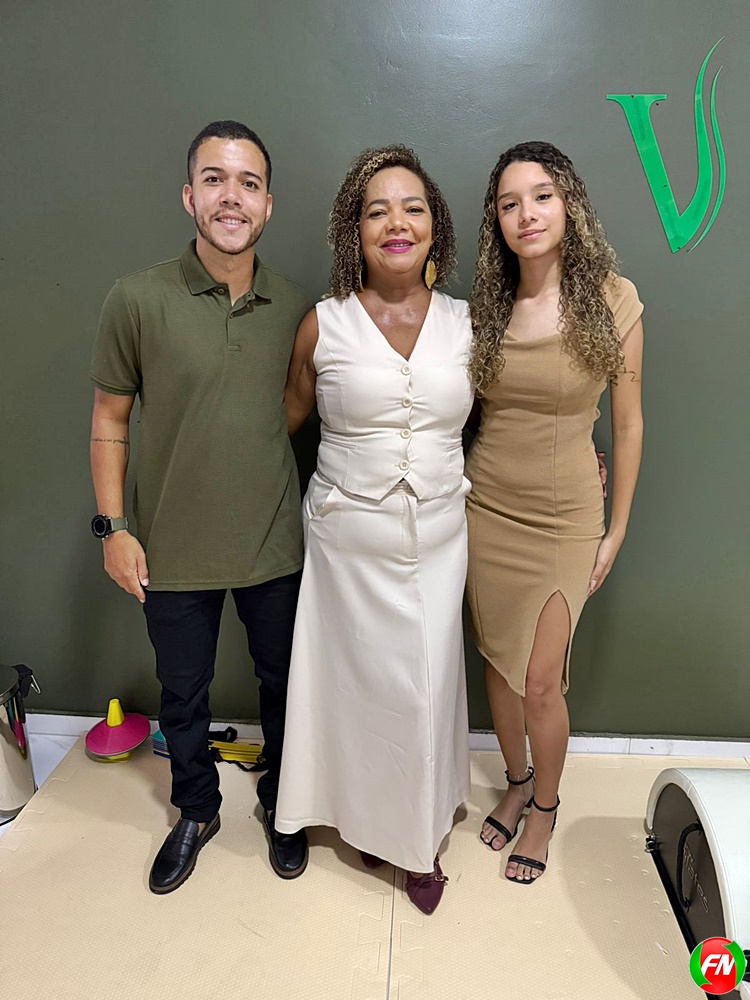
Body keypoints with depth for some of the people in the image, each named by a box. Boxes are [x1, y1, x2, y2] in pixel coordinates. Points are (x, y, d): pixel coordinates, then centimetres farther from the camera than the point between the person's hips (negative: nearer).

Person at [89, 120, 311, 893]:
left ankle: (280, 802, 45)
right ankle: (196, 810, 45)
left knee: (282, 683, 18)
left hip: (274, 546, 2)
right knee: (182, 696, 18)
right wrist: (112, 525, -5)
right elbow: (109, 420, -3)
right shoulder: (138, 299, -10)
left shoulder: (296, 309, -2)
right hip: (174, 551, -1)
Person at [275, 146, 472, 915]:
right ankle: (371, 820, 37)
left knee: (428, 684, 8)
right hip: (349, 539, -1)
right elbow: (283, 422, 7)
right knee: (365, 681, 9)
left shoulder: (465, 324, 2)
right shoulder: (322, 325, -4)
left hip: (437, 539, 2)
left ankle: (421, 836, 33)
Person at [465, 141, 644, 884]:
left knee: (540, 682, 0)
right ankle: (516, 781, 41)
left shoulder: (612, 300, -8)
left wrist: (617, 531, -1)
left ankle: (545, 804, 30)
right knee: (497, 662, 14)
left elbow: (628, 423, -3)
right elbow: (461, 407, 9)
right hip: (486, 508, 3)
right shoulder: (484, 307, 0)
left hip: (564, 518, -3)